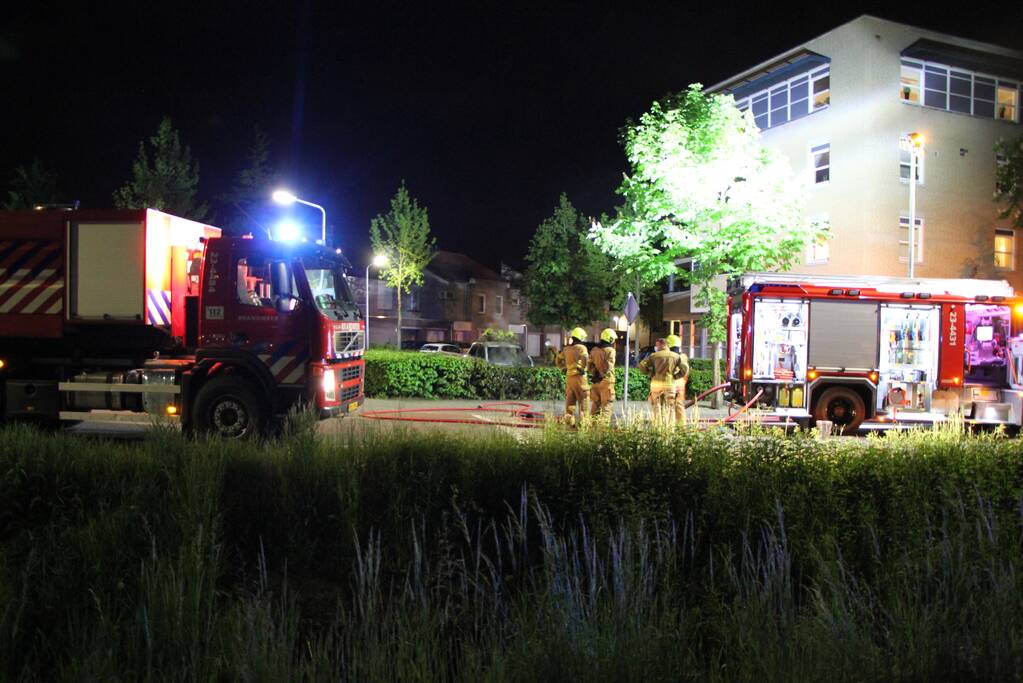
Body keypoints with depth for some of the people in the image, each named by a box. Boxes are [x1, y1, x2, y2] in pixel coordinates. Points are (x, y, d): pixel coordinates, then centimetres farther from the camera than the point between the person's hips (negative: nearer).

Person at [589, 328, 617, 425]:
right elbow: (609, 366, -14)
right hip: (606, 380, -6)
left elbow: (590, 365, 11)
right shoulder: (610, 350, -11)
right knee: (607, 405, -1)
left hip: (595, 380, 6)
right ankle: (604, 423, -5)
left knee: (596, 403, 16)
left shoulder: (594, 350, 7)